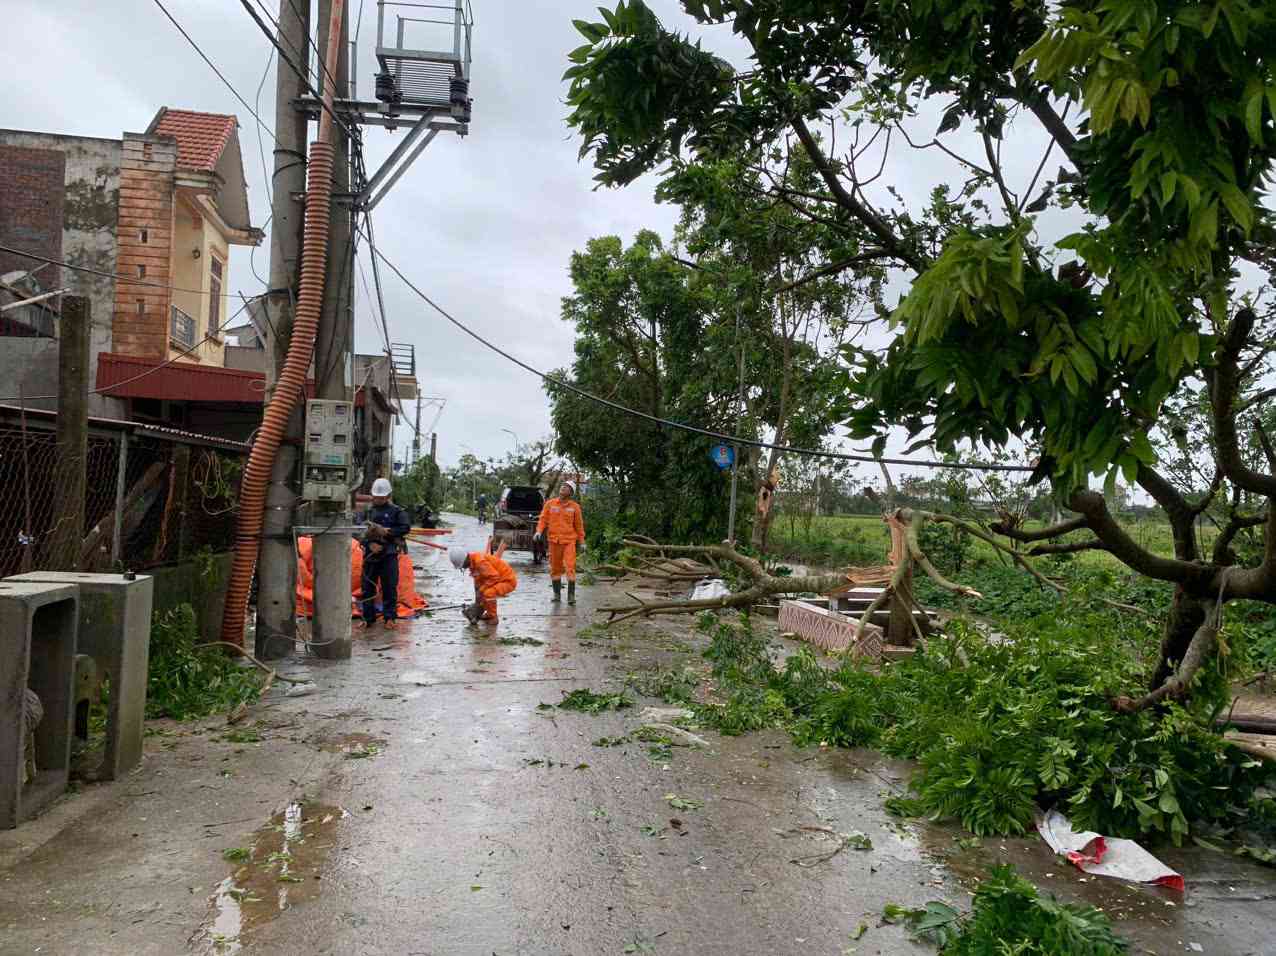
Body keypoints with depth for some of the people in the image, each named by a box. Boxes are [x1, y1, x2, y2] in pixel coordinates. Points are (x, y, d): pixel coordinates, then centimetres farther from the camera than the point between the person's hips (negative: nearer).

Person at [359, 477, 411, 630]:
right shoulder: (368, 511, 8)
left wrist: (387, 531, -14)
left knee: (389, 588, 0)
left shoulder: (396, 511, 1)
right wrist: (370, 543, -13)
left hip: (389, 555, -3)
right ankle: (368, 618, 18)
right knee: (368, 587, 8)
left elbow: (406, 527, -7)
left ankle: (390, 618, 9)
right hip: (370, 554, 3)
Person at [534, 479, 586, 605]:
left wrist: (582, 542, 9)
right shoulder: (550, 504, 4)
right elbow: (543, 519, 4)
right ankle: (557, 594, 18)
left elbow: (579, 525, 8)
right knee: (555, 568, 8)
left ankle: (571, 595, -4)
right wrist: (539, 531, -13)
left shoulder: (574, 507, 2)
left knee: (570, 568, -9)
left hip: (569, 541, -2)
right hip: (554, 541, 2)